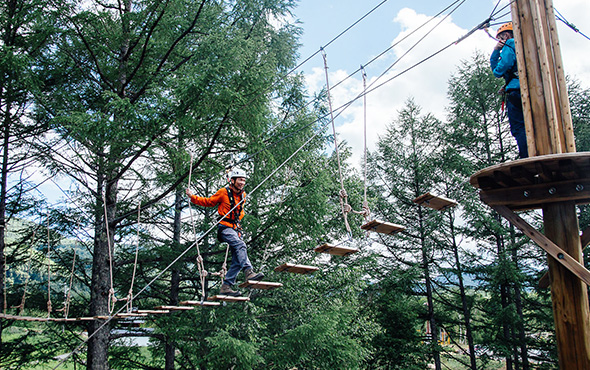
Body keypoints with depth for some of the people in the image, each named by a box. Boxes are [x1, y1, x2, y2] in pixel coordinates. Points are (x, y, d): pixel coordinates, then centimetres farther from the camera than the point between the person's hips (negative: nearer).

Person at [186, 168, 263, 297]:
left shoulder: (243, 195, 14)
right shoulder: (223, 192, -3)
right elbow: (209, 202, 6)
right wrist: (192, 197, 0)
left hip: (235, 229, 7)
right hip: (224, 227, -6)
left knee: (237, 260, -3)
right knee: (240, 245, -31)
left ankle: (226, 287, 1)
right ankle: (249, 273, -39)